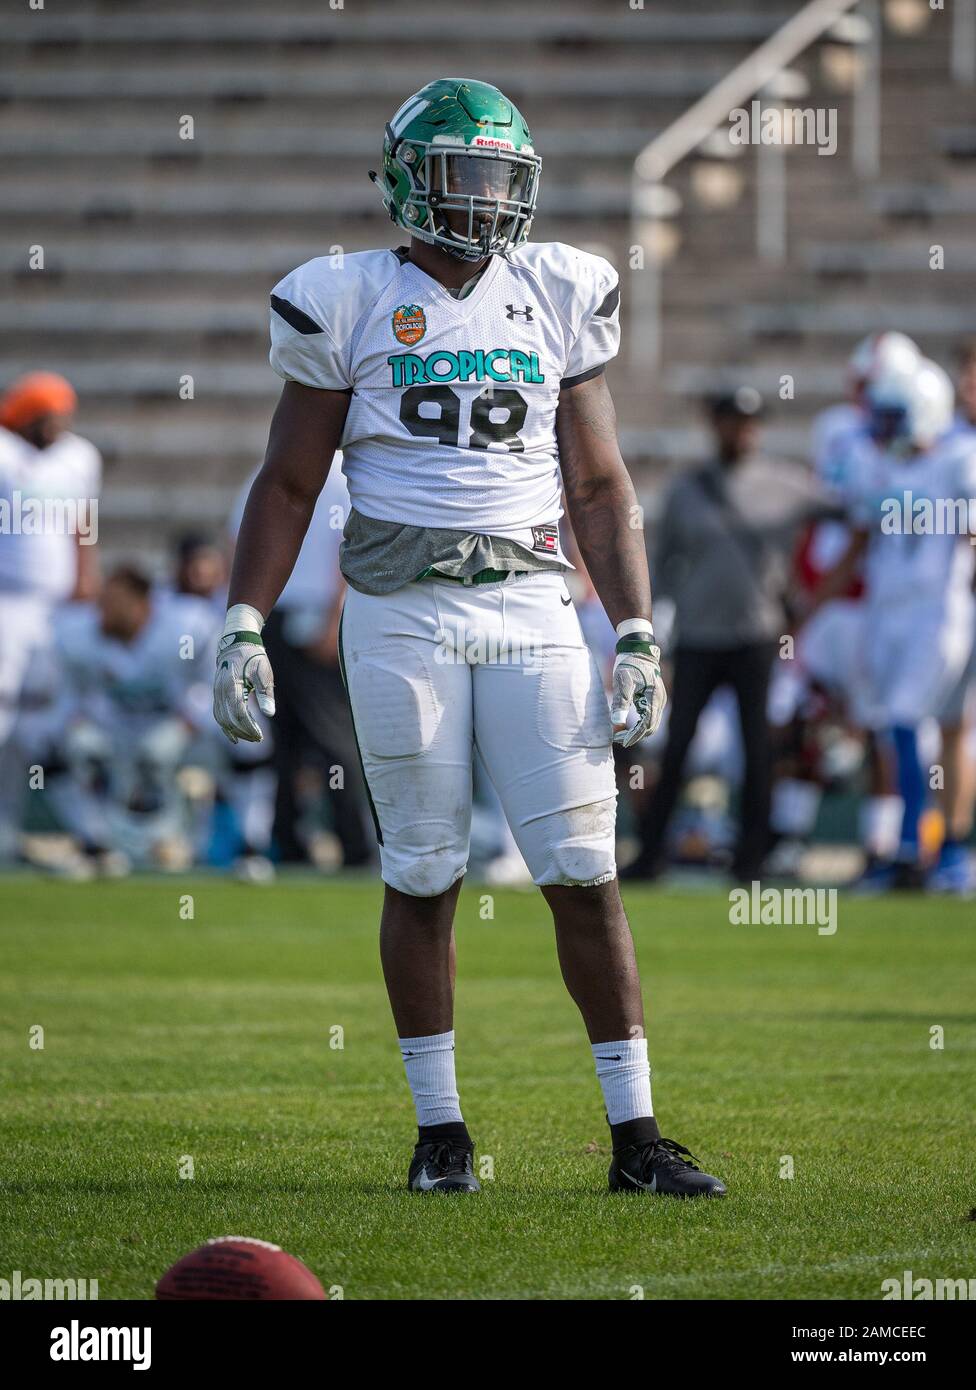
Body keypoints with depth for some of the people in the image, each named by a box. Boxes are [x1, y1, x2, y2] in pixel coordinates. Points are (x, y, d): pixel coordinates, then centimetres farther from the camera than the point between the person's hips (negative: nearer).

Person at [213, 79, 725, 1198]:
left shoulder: (557, 299, 10)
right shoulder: (350, 304, 3)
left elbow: (599, 487, 12)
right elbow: (288, 484, 7)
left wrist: (637, 635, 5)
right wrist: (243, 626, -1)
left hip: (532, 606, 2)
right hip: (402, 611, -2)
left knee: (584, 872, -3)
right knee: (422, 875, 3)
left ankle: (635, 1135, 0)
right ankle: (440, 1133, 12)